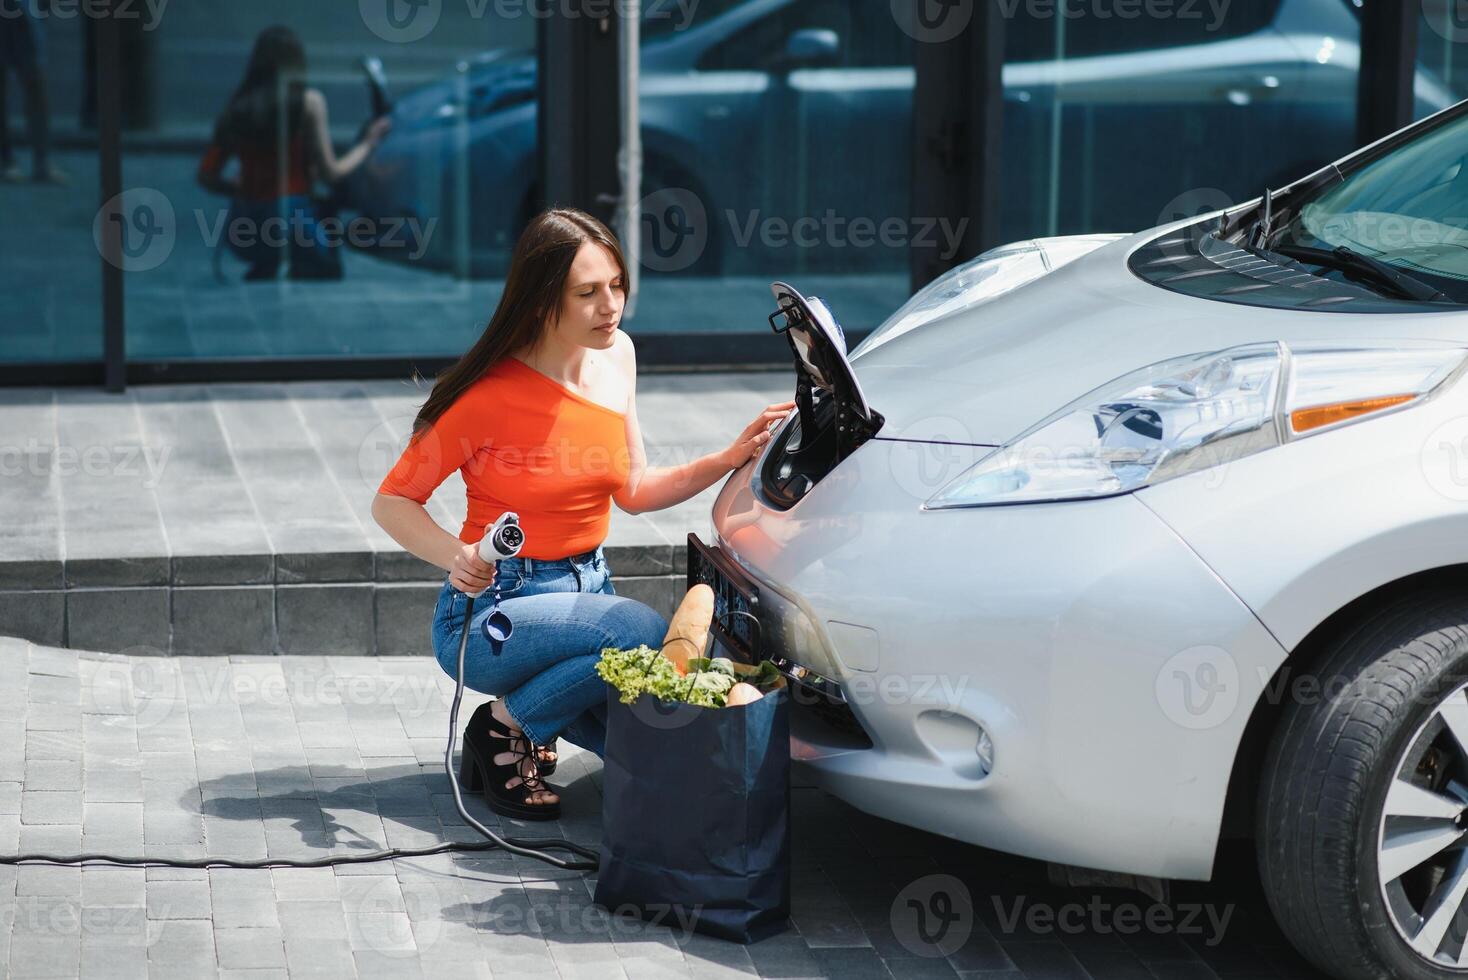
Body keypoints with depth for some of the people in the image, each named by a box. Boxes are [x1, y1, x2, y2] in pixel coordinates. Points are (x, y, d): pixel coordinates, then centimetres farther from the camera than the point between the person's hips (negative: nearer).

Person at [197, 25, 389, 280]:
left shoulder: (236, 108, 7)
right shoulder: (309, 102, -6)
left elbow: (206, 177, 8)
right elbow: (331, 173, -4)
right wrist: (369, 143, 12)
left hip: (242, 227, 6)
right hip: (293, 220, -6)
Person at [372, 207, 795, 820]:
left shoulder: (615, 357, 2)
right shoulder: (489, 396, -17)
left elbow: (632, 492, 12)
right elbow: (392, 502, -10)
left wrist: (730, 458, 0)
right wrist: (456, 557, -29)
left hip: (587, 588, 7)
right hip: (494, 607, -7)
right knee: (647, 634, -32)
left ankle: (539, 707, 14)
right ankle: (505, 728, -9)